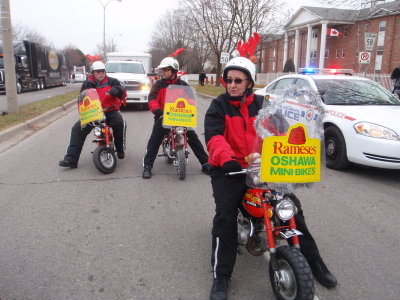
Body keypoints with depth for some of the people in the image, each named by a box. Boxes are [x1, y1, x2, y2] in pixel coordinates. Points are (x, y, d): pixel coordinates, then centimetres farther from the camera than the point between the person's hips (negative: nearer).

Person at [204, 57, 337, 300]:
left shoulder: (261, 104, 11)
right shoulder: (218, 106, -2)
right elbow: (214, 136, -19)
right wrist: (226, 158, -39)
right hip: (229, 169, -3)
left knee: (292, 205, -3)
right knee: (225, 215, -22)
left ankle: (313, 261, 16)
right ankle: (221, 276, -8)